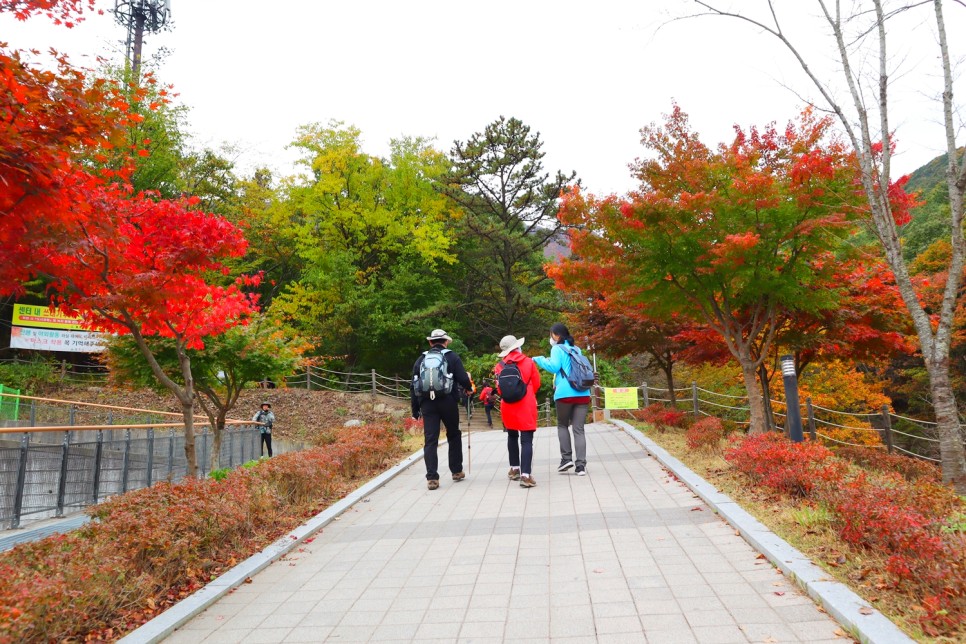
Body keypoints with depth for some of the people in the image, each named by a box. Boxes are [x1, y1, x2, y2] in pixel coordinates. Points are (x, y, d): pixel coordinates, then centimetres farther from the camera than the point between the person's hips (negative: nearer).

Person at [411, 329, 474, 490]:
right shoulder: (452, 357, 3)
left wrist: (415, 410, 14)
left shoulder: (421, 360, 13)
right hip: (448, 402, -2)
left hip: (427, 403, 2)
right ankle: (457, 471, 24)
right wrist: (470, 387, 16)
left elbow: (414, 387, 11)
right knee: (454, 436, 16)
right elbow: (463, 379, -6)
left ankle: (432, 478, -5)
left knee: (430, 440, 0)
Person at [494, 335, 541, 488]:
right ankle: (525, 475, -13)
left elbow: (499, 389, 4)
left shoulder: (500, 366, 0)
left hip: (508, 407, 3)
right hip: (526, 407, -3)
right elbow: (536, 383, 3)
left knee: (512, 436, 22)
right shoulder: (528, 362, -3)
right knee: (526, 440, -4)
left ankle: (514, 469, 30)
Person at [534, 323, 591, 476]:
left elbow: (554, 367, -9)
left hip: (565, 393, -5)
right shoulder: (577, 349, 22)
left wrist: (539, 360, 5)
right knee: (579, 429, 3)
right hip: (582, 393, 5)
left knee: (562, 425, 15)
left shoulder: (557, 349, 3)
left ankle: (566, 458, 7)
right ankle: (581, 464, -5)